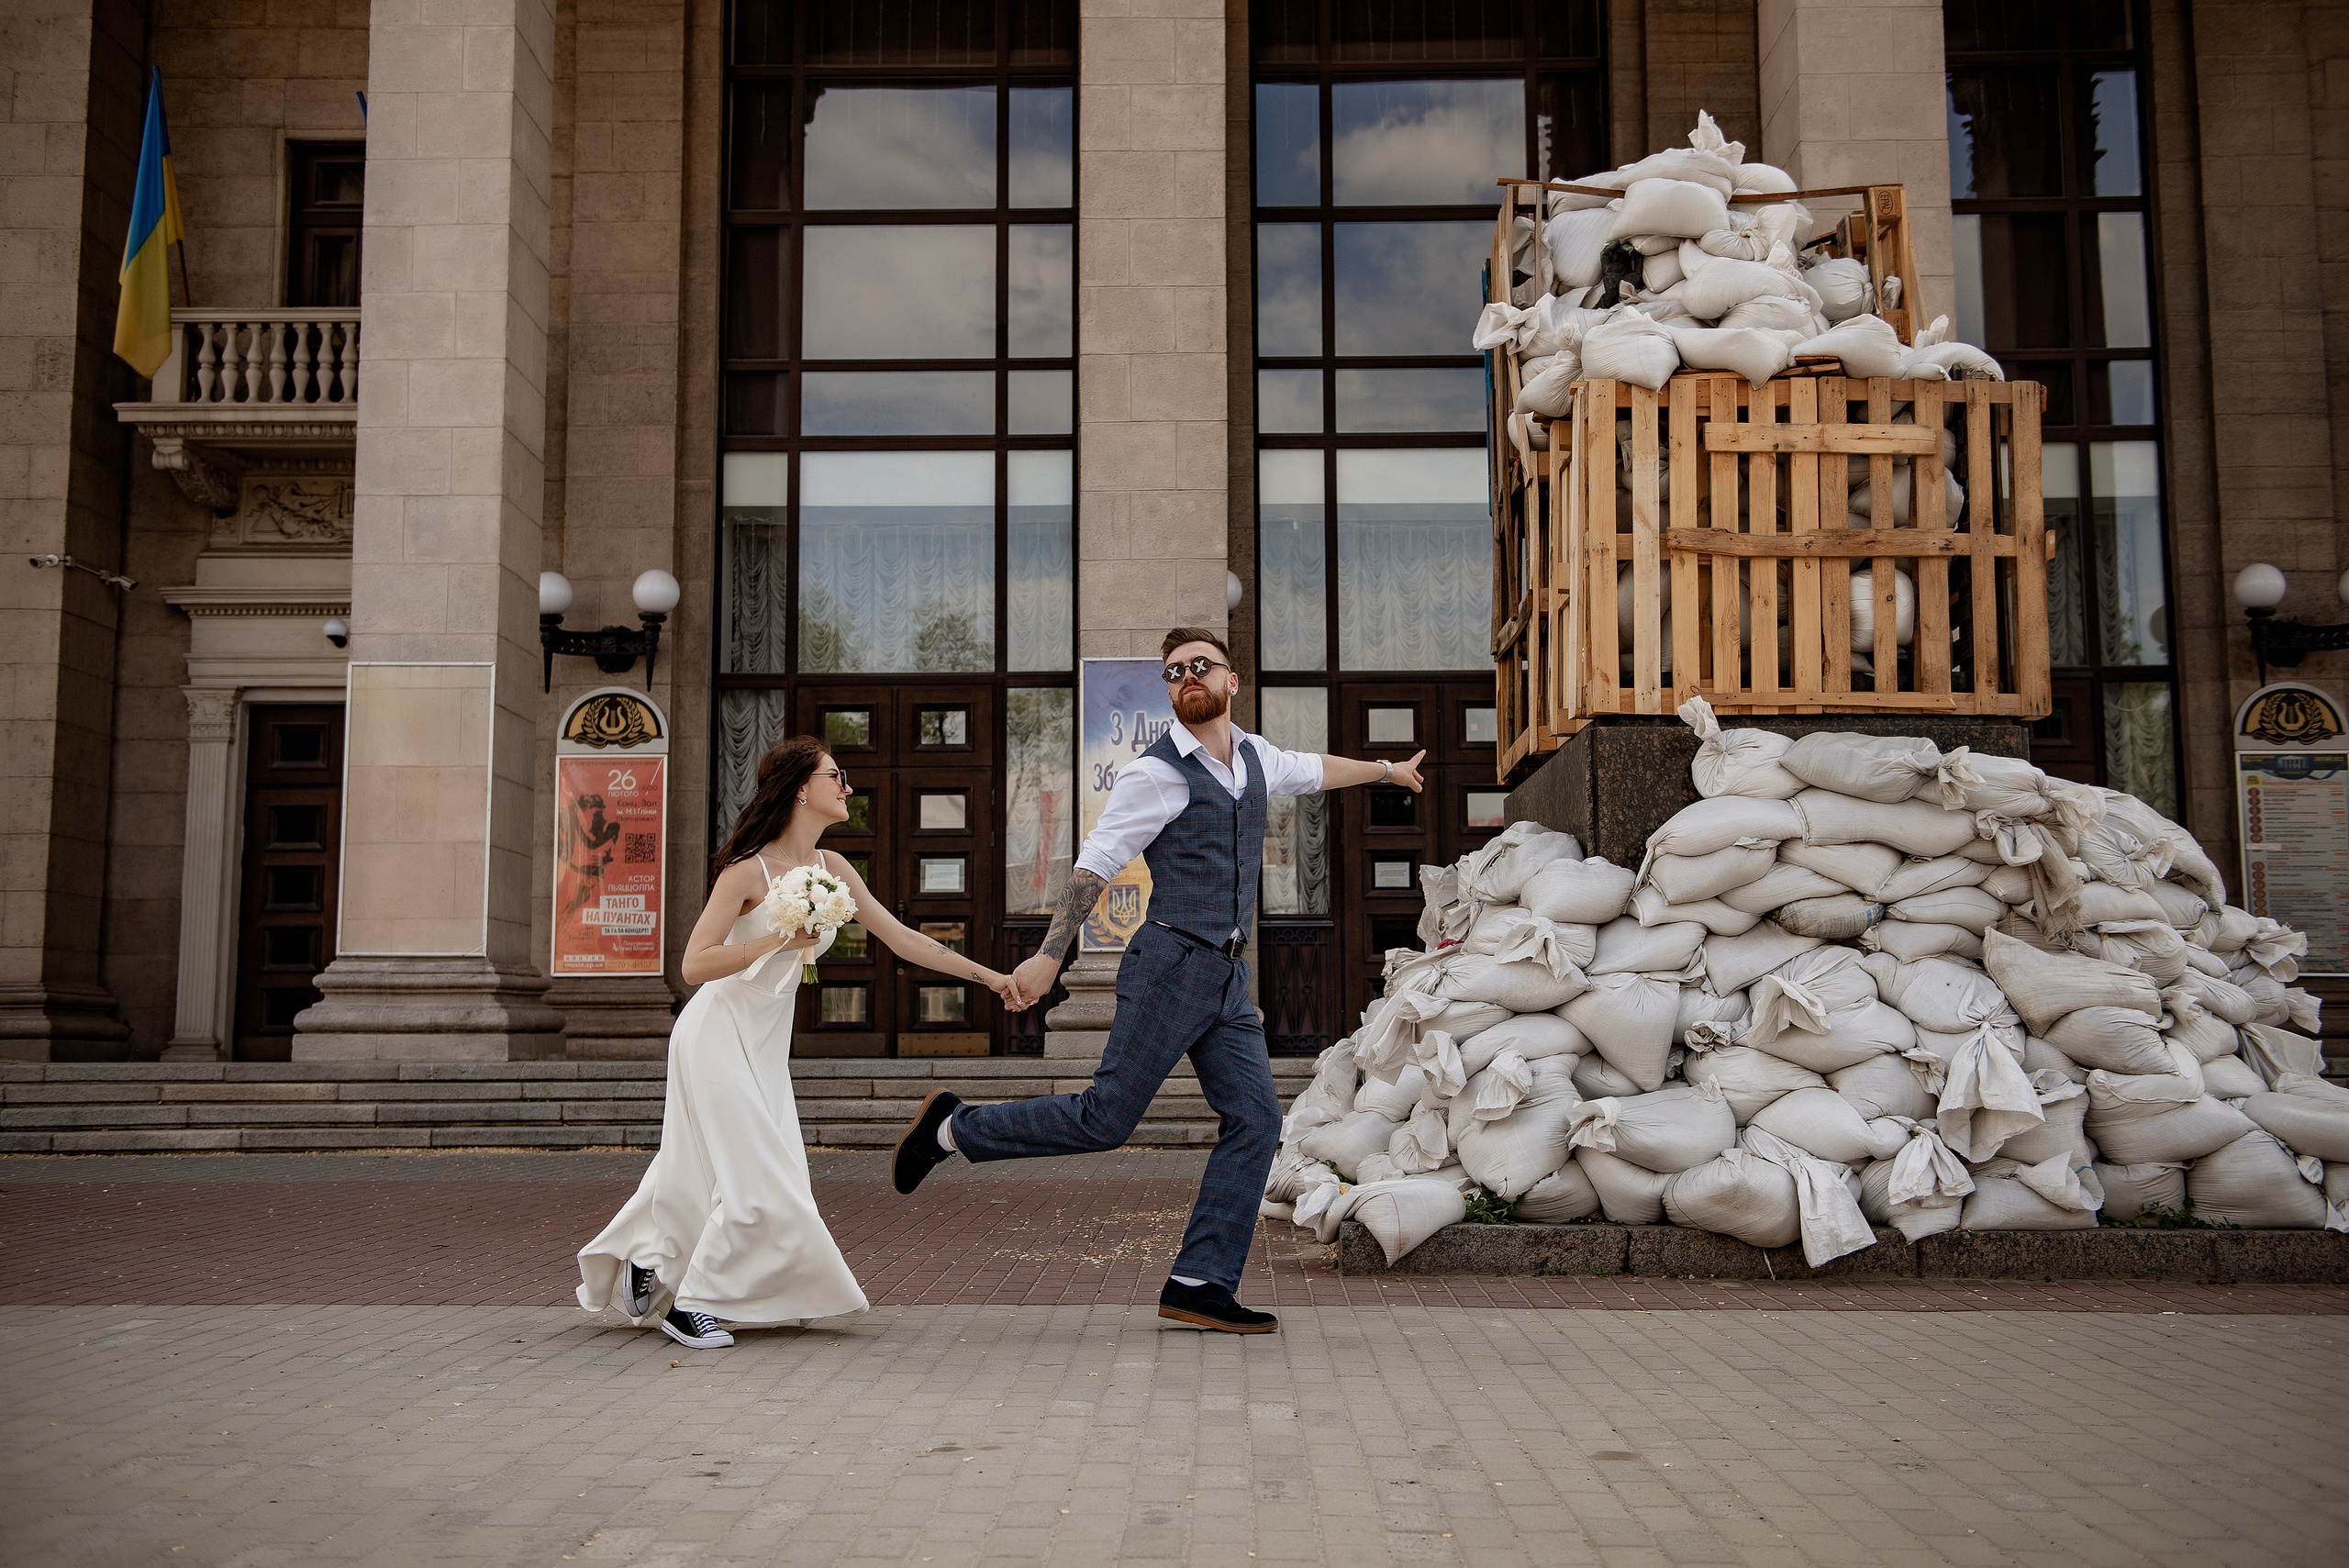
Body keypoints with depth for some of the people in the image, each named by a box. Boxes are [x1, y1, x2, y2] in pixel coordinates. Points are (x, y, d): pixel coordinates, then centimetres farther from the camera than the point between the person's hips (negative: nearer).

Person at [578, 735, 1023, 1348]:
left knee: (706, 1177, 10)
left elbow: (902, 939, 4)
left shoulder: (832, 869, 2)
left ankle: (647, 1263, 32)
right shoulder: (748, 871, -18)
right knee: (756, 1182, -9)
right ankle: (690, 1306, 8)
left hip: (765, 1044, 7)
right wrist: (778, 940, -28)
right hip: (718, 1036, -7)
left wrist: (989, 977, 2)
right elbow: (694, 965, -20)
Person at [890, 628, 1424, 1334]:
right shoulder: (1157, 771, -9)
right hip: (1172, 965, -7)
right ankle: (955, 1126, 12)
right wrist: (1048, 956, -17)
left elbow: (1313, 770, 34)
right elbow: (1095, 864, -12)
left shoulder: (1254, 756, 13)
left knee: (1256, 1119, -2)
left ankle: (1200, 1285, 2)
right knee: (1106, 1118, -7)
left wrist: (1387, 770, 48)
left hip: (1228, 980, 7)